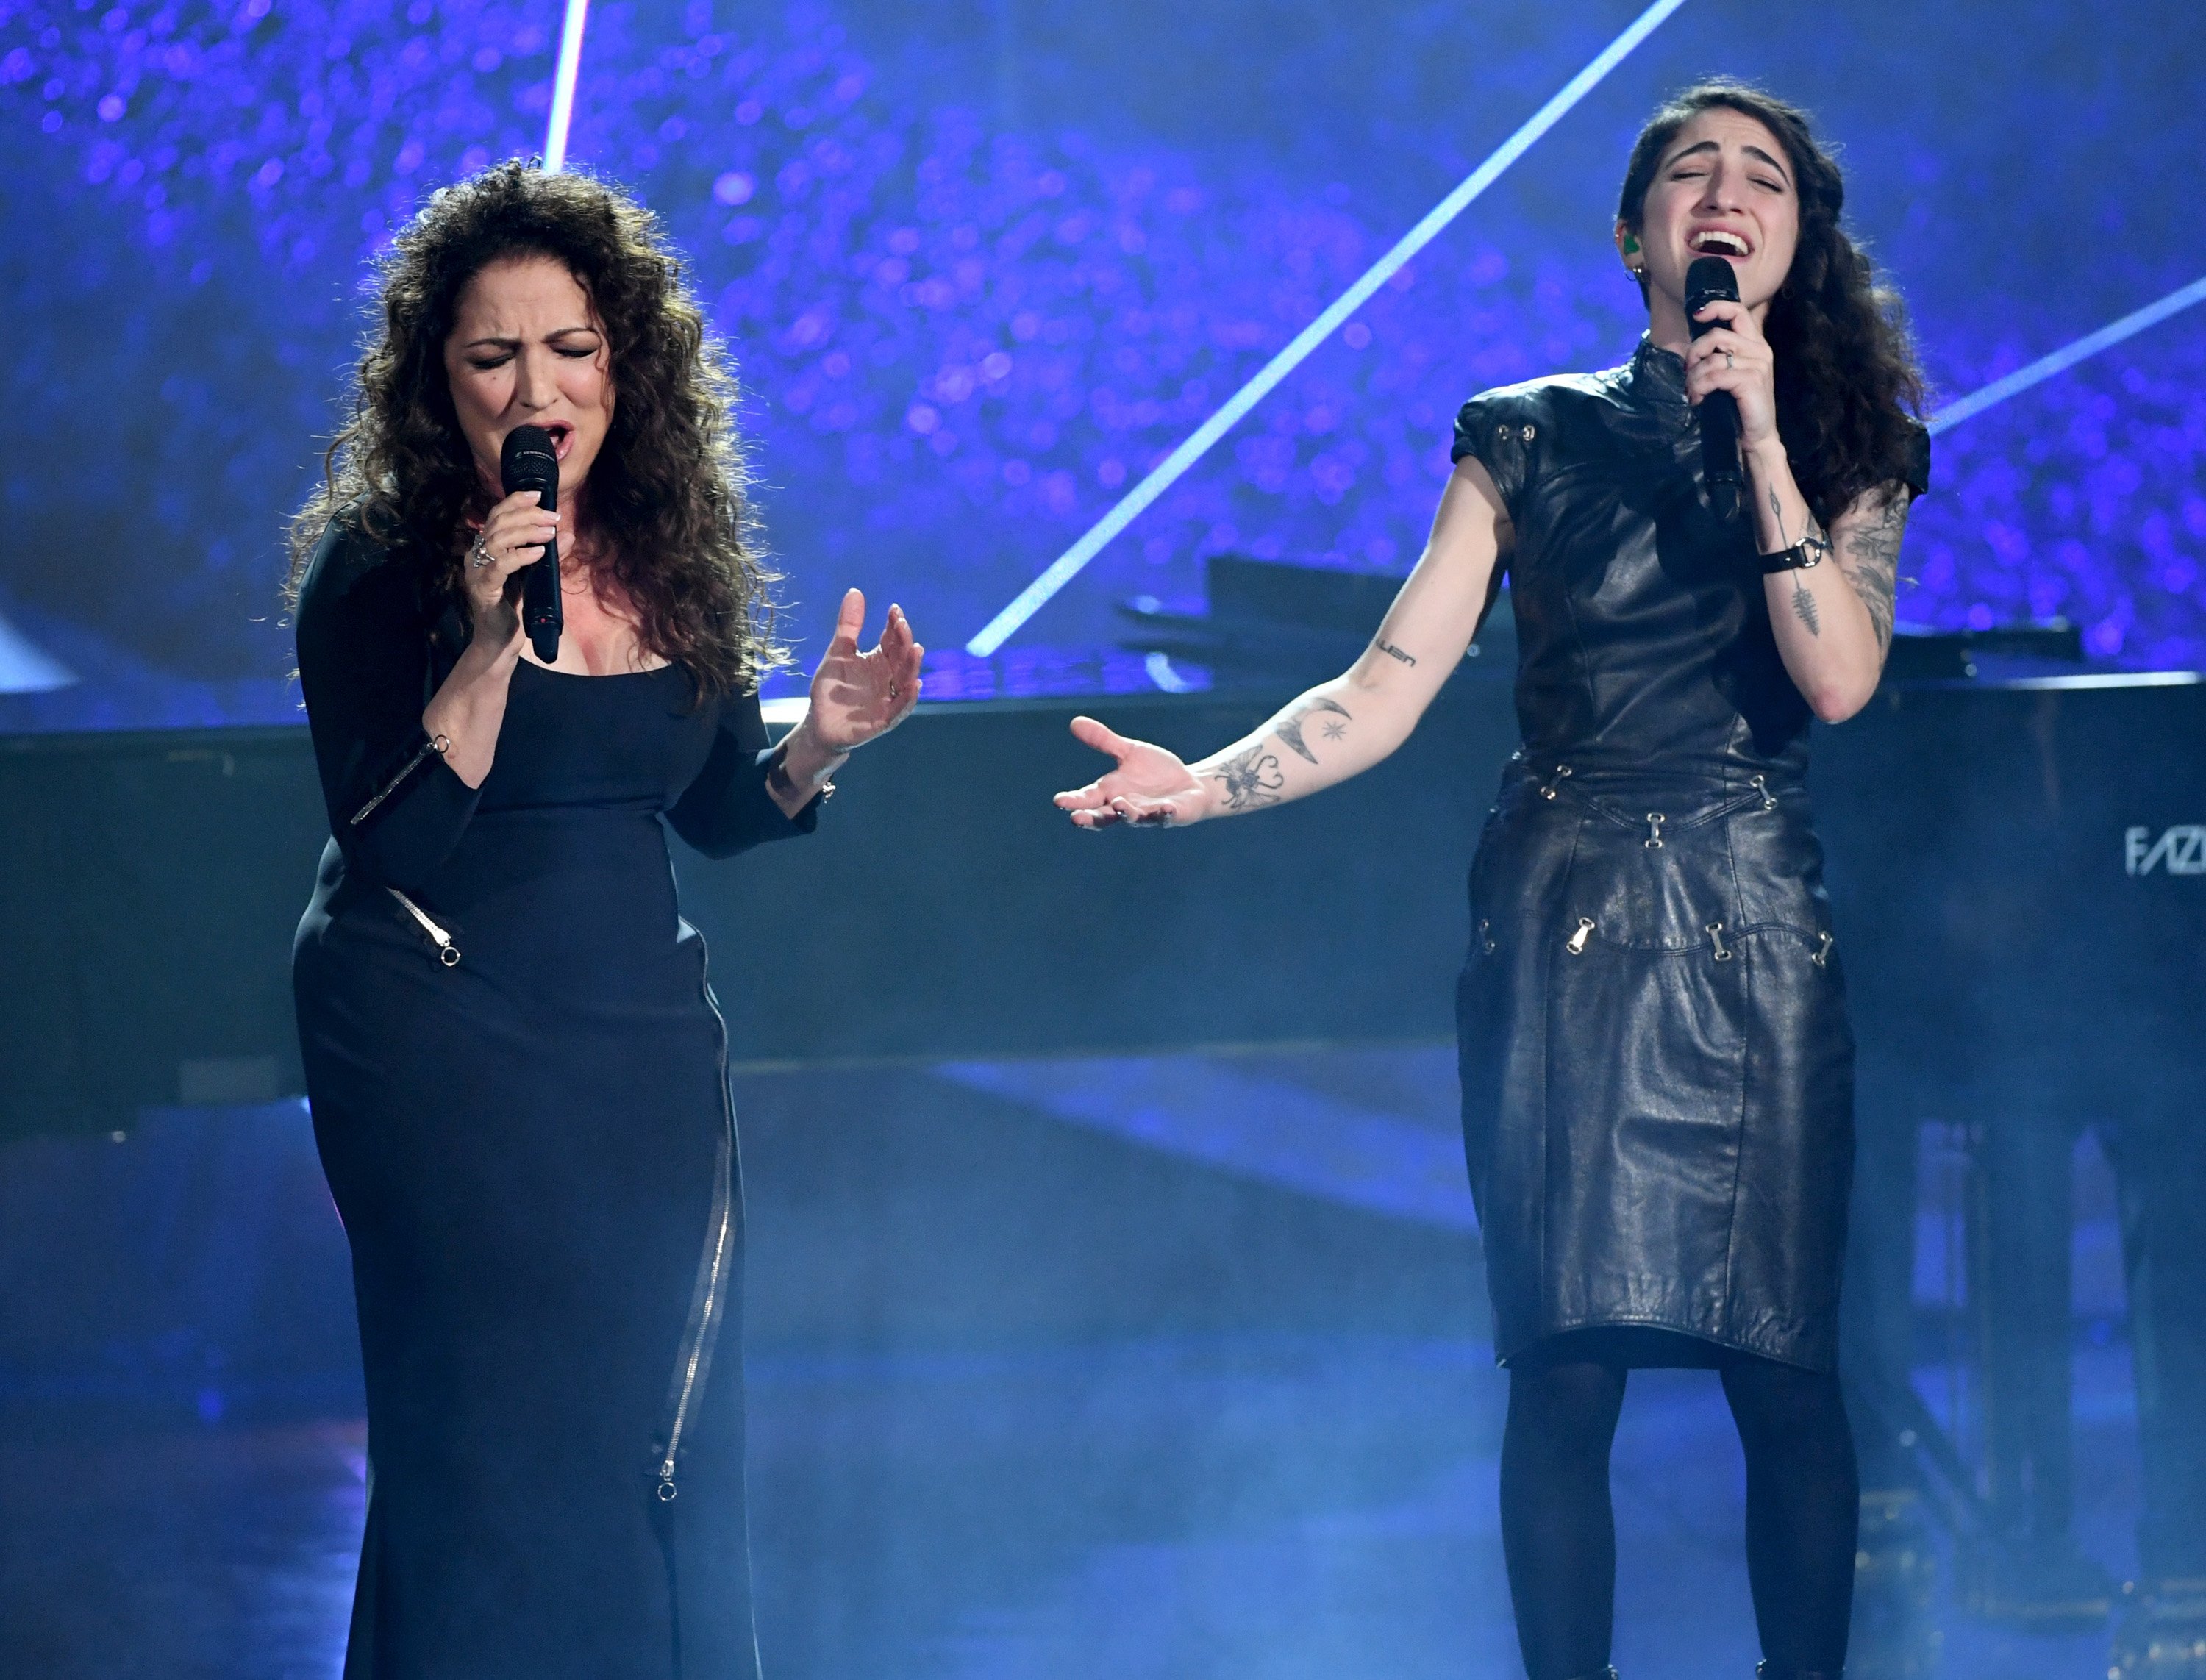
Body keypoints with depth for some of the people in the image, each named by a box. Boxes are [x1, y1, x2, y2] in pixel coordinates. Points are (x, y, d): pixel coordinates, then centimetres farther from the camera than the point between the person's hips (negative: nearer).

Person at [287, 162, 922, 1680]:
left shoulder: (672, 549, 2)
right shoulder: (375, 568, -13)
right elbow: (389, 847, -20)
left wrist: (819, 743, -8)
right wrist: (487, 649, -29)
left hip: (646, 1035, 5)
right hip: (438, 1038, -5)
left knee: (670, 1427, 10)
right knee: (501, 1426, -5)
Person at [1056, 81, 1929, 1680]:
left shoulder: (1847, 451, 10)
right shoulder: (1533, 438, 8)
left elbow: (1840, 675, -8)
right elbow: (1385, 692, 2)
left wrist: (1758, 437, -10)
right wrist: (1206, 783, -13)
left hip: (1755, 930, 0)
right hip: (1564, 922, 0)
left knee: (1785, 1360, -4)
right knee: (1568, 1363, -6)